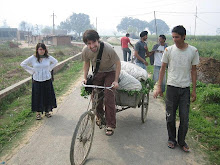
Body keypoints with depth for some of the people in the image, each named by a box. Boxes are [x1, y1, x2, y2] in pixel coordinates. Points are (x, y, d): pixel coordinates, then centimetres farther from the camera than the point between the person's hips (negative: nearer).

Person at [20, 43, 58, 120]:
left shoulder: (48, 57, -3)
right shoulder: (32, 58, -8)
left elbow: (55, 62, 16)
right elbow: (23, 64, 0)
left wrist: (49, 69, 5)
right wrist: (32, 71, -4)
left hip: (47, 80, 2)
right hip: (37, 81, -2)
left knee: (48, 96, 9)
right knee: (38, 97, 5)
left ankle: (47, 111, 26)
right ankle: (38, 113, 21)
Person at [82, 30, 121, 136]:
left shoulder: (108, 49, -34)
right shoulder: (85, 51, -20)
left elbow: (118, 63, -21)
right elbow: (86, 63, 1)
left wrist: (116, 81, -22)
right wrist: (85, 78, -4)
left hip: (110, 72, -4)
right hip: (97, 72, 4)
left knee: (109, 97, -13)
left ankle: (110, 125, 0)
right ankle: (99, 115, 35)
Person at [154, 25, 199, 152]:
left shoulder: (193, 51, -1)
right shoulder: (169, 50, -3)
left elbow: (193, 71, 6)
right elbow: (163, 69, 4)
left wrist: (194, 90, 5)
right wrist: (159, 87, 0)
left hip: (185, 89, 0)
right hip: (172, 87, 0)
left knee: (185, 118, 4)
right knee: (170, 117, 7)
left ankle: (182, 141, 24)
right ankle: (172, 139, 27)